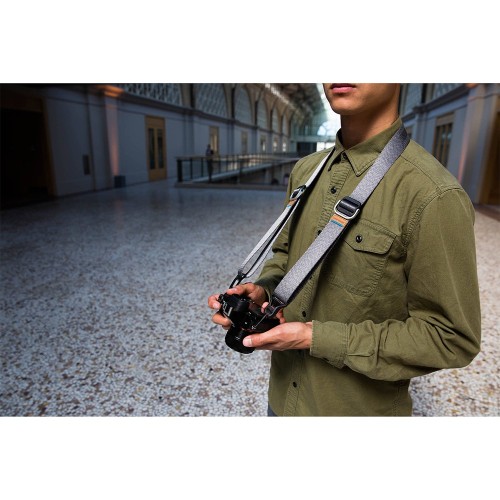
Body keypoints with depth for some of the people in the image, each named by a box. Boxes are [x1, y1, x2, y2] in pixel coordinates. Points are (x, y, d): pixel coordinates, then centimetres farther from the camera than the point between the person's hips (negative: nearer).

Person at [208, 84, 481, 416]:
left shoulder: (433, 195, -23)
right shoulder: (306, 169, -2)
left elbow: (452, 337, -18)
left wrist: (316, 337, -22)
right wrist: (263, 290, -12)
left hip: (362, 406, -4)